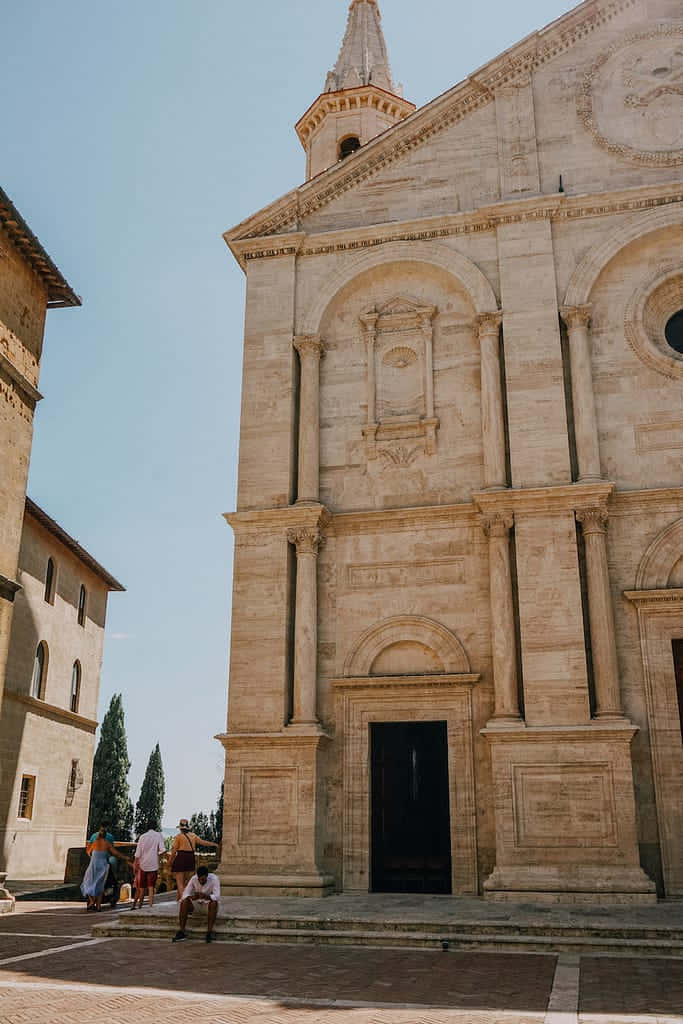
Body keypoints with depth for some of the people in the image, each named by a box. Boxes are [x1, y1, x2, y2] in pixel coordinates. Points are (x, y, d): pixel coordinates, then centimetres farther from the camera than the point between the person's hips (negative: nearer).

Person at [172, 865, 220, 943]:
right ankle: (181, 931, -25)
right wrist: (192, 897, -39)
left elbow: (217, 896, -29)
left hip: (209, 901, -2)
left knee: (214, 903, -36)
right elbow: (185, 894, -16)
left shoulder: (214, 879, -21)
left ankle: (209, 931, -34)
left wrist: (206, 896, -48)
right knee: (184, 902, -26)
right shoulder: (193, 879, -14)